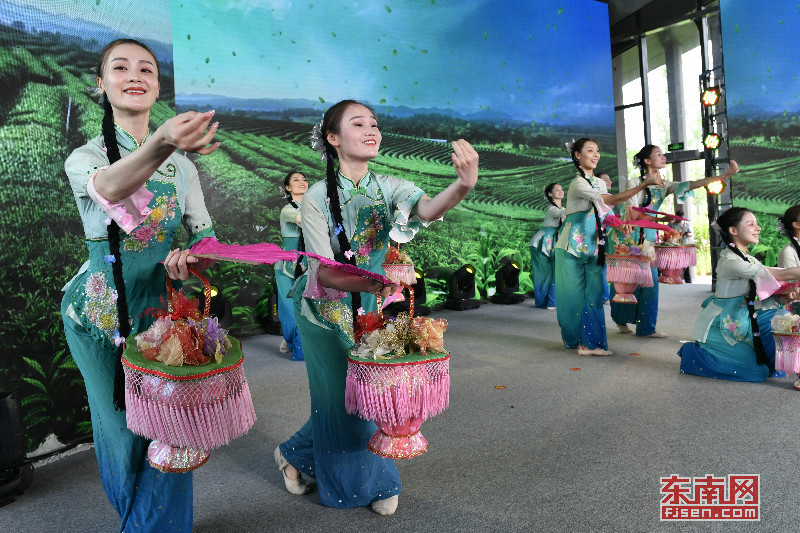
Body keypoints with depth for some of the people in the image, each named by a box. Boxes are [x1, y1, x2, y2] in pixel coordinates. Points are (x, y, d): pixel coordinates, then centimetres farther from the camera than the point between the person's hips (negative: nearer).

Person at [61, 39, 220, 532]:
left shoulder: (181, 164, 5)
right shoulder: (84, 158, -5)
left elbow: (204, 231, 4)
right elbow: (108, 187, -31)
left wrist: (189, 256, -22)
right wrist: (162, 144, -52)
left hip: (165, 307, 2)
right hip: (102, 315, -2)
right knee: (123, 425, 10)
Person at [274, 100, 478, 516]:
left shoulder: (390, 188, -8)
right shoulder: (317, 197, -15)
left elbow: (429, 209, -30)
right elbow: (323, 271, -21)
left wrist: (463, 184, -53)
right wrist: (371, 282, -42)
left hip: (370, 310, 4)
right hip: (325, 312, -3)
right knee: (339, 397, 5)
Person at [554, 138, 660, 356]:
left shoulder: (599, 183, 14)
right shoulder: (578, 183, -14)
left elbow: (606, 210, 20)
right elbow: (612, 200, -22)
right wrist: (643, 185, -24)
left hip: (592, 246, 7)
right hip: (573, 246, -7)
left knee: (594, 292, 2)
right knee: (575, 294, 0)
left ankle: (590, 342, 8)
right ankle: (578, 339, 12)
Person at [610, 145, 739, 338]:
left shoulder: (664, 186, 9)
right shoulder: (634, 183, -8)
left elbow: (691, 185, -1)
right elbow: (634, 212, -17)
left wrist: (726, 174, -11)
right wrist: (661, 219, -31)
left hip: (649, 237, 5)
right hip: (629, 236, -5)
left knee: (650, 281, 0)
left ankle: (646, 327, 9)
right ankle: (621, 319, 23)